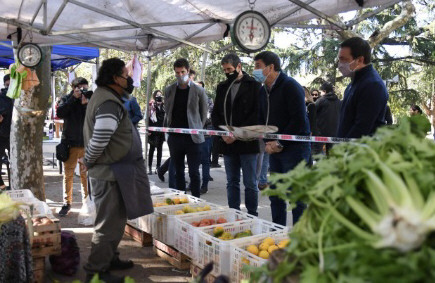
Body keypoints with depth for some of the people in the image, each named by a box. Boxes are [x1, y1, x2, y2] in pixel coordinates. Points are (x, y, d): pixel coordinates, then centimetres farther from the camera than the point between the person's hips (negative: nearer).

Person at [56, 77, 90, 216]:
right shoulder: (66, 99, 5)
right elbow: (60, 113, -13)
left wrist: (86, 104, -19)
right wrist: (73, 98, -15)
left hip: (87, 143, 0)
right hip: (70, 142, 0)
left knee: (86, 174, 6)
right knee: (68, 174, 5)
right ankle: (67, 203, 15)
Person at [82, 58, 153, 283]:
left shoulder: (106, 97, 12)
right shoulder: (109, 104, -21)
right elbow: (99, 140, -28)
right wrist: (88, 161, -12)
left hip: (114, 171, 11)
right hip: (109, 173, -10)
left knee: (116, 219, 21)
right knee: (109, 223, 0)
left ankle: (109, 259, 36)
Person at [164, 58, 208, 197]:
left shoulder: (198, 91, -1)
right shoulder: (169, 90, 8)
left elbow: (203, 114, 5)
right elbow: (167, 113, 15)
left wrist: (197, 130, 3)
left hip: (192, 138, -3)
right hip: (174, 137, 3)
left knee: (194, 173, -1)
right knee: (178, 172, 11)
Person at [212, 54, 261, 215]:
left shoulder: (253, 85, -2)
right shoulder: (222, 87, 14)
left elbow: (257, 113, -10)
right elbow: (215, 114, 14)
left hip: (247, 142, -5)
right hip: (227, 143, 5)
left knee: (250, 184, 1)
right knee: (232, 182, 12)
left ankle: (252, 216, 13)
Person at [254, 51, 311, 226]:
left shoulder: (290, 87, -11)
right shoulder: (263, 91, 13)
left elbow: (299, 120, -18)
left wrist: (280, 143, -15)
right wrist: (267, 143, 1)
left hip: (294, 147, -8)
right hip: (274, 149, 8)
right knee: (275, 195, 13)